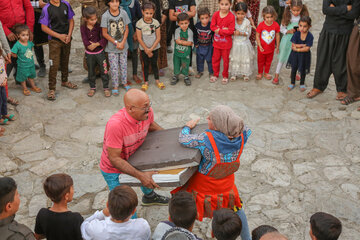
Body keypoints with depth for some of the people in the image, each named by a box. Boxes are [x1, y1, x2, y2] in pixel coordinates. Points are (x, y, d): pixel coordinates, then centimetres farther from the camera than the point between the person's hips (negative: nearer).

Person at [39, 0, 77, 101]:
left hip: (67, 39, 4)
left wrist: (69, 35, -5)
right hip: (54, 41, -4)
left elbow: (71, 20, 8)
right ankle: (51, 89, 2)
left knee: (65, 62, 19)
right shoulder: (46, 9, -12)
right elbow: (44, 27, -11)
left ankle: (64, 81, 39)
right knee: (54, 65, -6)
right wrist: (59, 36, -14)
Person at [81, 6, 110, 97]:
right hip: (89, 54, 1)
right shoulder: (83, 28, -8)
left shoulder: (98, 26, -9)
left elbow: (104, 38, -15)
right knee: (91, 72, 14)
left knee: (104, 71, 3)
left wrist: (97, 44, -24)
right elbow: (85, 41, -15)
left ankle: (106, 88, 16)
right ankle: (92, 88, 30)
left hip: (99, 52, -1)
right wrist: (90, 46, -24)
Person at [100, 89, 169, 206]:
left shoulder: (147, 112, -21)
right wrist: (140, 176, -39)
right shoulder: (115, 125, -42)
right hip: (113, 170, -7)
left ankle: (149, 196, 60)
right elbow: (114, 159, -35)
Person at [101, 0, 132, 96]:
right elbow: (104, 33, -9)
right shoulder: (105, 16, -13)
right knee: (114, 67, 4)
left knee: (124, 65, 14)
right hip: (111, 47, -2)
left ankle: (125, 83, 32)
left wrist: (122, 42, -10)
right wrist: (116, 43, -12)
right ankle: (115, 86, 19)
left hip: (123, 45, 2)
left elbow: (126, 29, 0)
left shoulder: (123, 13, -5)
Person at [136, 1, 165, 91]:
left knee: (154, 64, 12)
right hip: (144, 49, -1)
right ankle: (146, 82, 22)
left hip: (154, 48, 1)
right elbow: (139, 38, -10)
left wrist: (151, 49, -13)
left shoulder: (156, 22, -8)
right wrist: (147, 50, -10)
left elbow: (158, 37, -7)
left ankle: (157, 80, 27)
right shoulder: (139, 23, -13)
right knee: (146, 65, 10)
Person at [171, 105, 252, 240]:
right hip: (226, 188, 5)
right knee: (236, 208, 34)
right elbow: (247, 131, 7)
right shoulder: (240, 136, -17)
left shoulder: (208, 139, -32)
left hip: (201, 189, -5)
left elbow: (184, 140, -19)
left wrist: (188, 126, 1)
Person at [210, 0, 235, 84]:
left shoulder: (231, 16, -16)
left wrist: (219, 30, -20)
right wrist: (223, 30, -18)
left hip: (226, 43, -3)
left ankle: (225, 76, 24)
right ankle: (215, 75, 31)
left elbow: (231, 31, -19)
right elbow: (212, 26, -7)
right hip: (217, 42, 4)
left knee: (225, 60, 8)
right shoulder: (216, 14, -5)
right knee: (215, 59, 14)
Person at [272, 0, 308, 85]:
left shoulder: (303, 16, -5)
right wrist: (288, 31, -20)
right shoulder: (287, 16, -7)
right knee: (282, 58, 4)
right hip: (287, 39, -1)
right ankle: (276, 76, 13)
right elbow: (282, 29, -3)